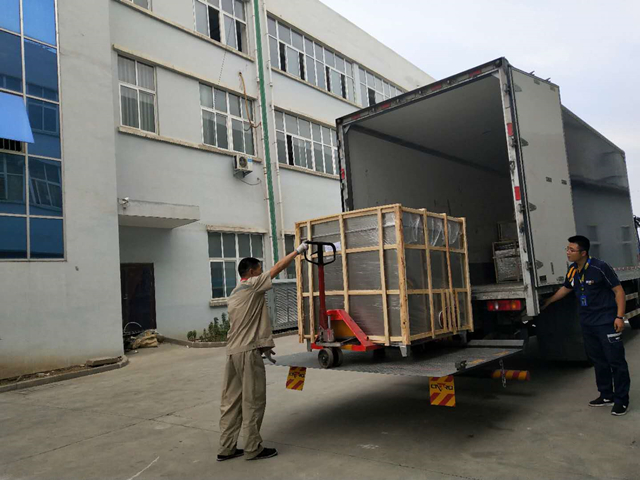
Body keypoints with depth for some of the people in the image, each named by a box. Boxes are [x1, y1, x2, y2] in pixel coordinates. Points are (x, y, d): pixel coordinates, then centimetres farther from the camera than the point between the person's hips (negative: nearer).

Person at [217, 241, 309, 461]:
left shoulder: (235, 293, 20)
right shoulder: (252, 285, -6)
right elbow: (278, 268, -6)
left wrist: (262, 346, 24)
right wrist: (298, 251, 4)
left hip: (233, 352, 9)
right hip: (248, 352, -9)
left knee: (231, 400, 12)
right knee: (253, 401, 1)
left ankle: (226, 448, 18)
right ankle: (253, 449, 10)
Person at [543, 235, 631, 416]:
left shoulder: (600, 267, -16)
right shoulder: (572, 270, 5)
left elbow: (618, 290, -13)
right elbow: (566, 288, 21)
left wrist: (620, 316, -18)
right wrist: (547, 302, 26)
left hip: (606, 321, -7)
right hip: (587, 323, 7)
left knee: (615, 360, -2)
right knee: (598, 360, 14)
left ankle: (621, 400, 9)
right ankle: (606, 396, 25)